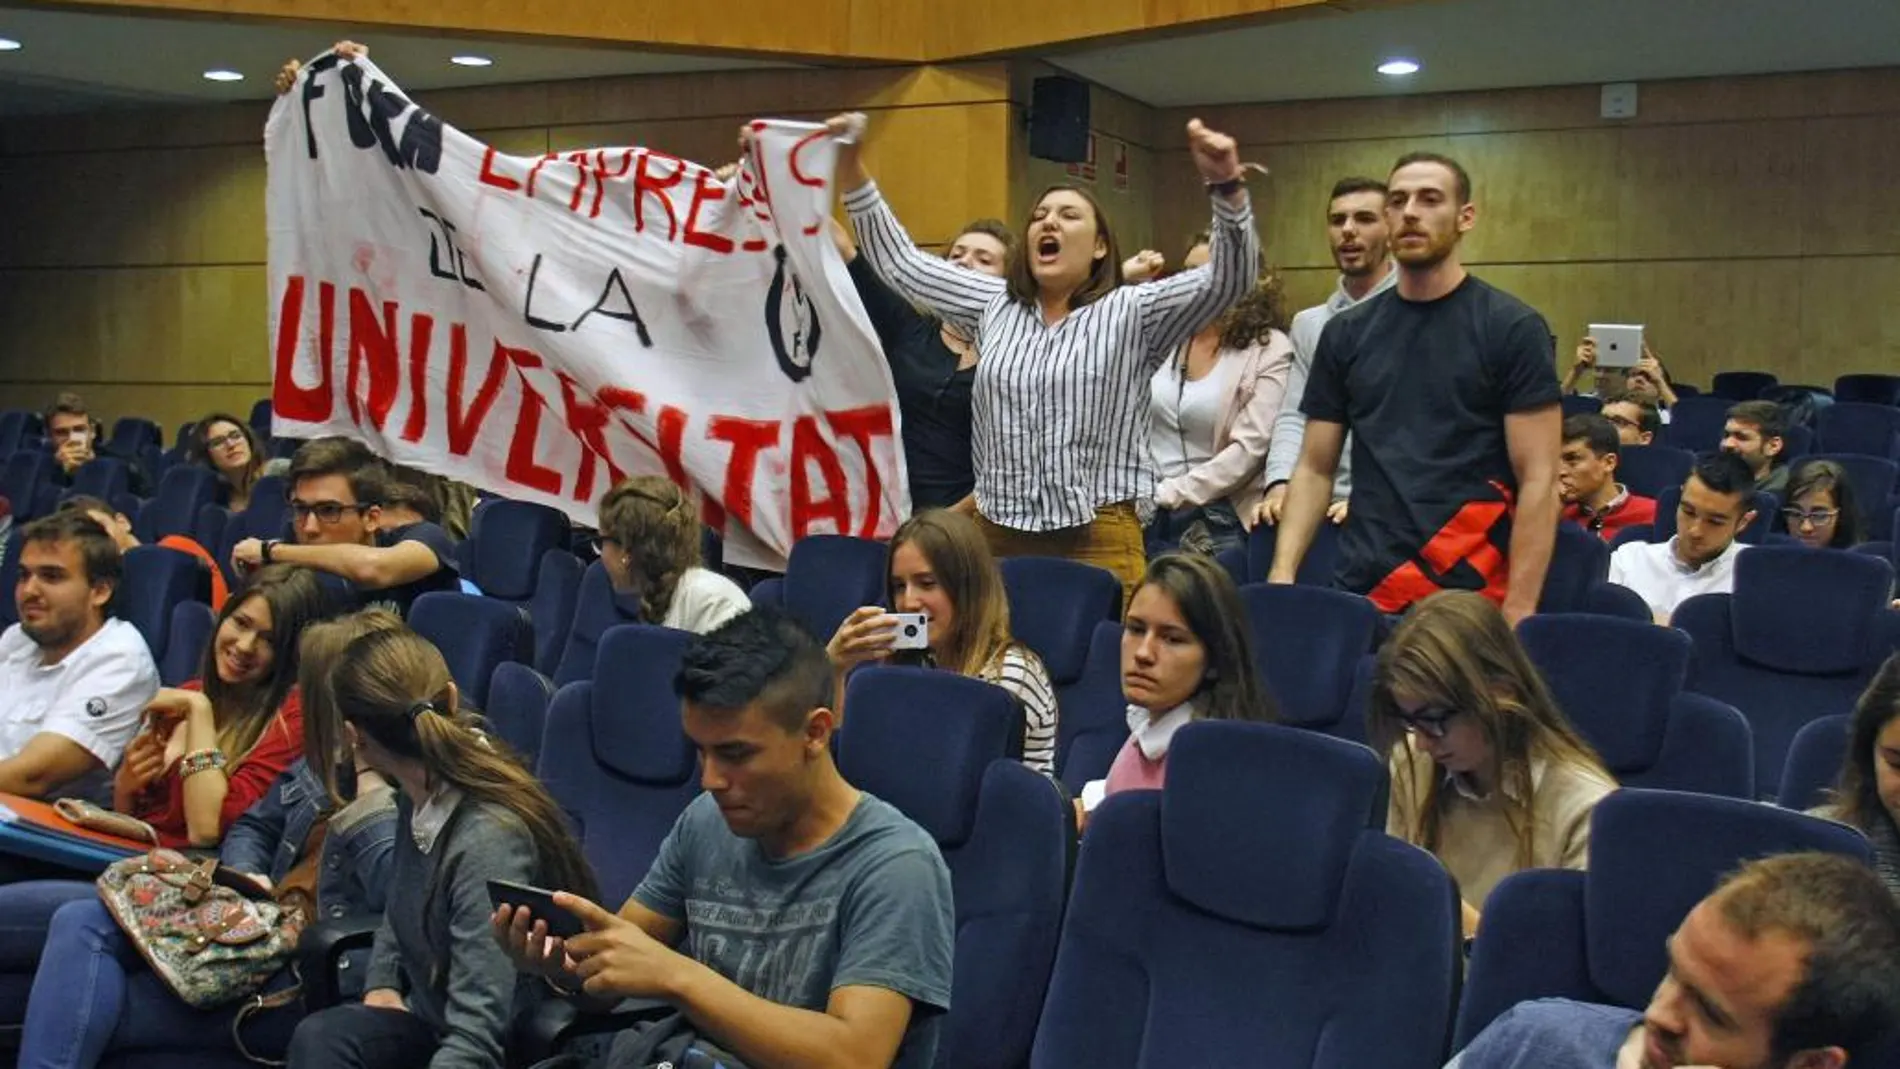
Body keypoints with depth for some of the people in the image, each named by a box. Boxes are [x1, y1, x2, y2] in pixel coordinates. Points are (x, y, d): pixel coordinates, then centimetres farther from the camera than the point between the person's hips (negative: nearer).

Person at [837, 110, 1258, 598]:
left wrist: (1227, 186, -27)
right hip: (996, 534, 4)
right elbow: (901, 263, 19)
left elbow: (1227, 278, -11)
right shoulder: (995, 305, 14)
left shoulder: (1132, 312, 1)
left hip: (1097, 540, -3)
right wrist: (850, 166, 13)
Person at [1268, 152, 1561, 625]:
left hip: (1469, 597, -3)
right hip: (1362, 591, 4)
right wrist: (1282, 573, -5)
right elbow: (1314, 470, 8)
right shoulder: (1346, 333, 8)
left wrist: (1517, 612, -15)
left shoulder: (1512, 329, -4)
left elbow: (1538, 481, -8)